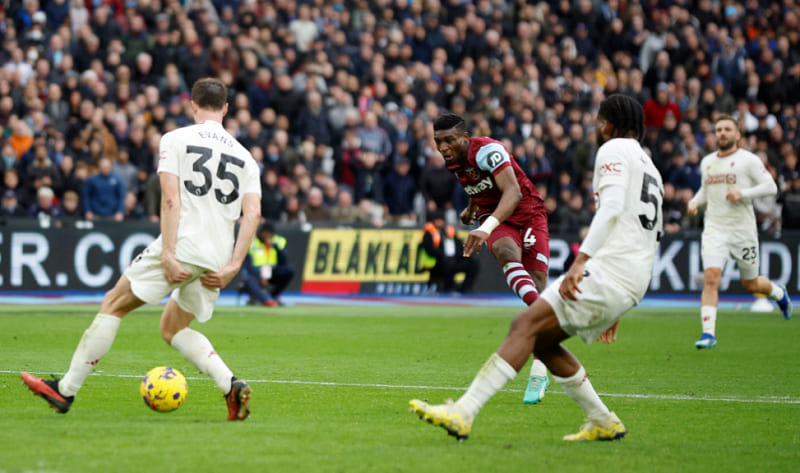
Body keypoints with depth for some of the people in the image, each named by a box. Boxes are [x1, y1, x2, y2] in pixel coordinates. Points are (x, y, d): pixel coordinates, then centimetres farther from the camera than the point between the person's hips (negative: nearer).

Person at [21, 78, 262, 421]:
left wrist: (169, 254, -15)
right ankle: (232, 386, 0)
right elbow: (252, 213, 3)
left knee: (113, 305, 7)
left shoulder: (175, 139, 3)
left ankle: (66, 390, 7)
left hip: (182, 247, -5)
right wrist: (233, 266, 2)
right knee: (172, 329, 21)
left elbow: (170, 199, -9)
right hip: (217, 258, 5)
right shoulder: (244, 156, 15)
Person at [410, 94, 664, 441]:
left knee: (526, 325, -15)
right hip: (630, 287, 9)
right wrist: (615, 312, 34)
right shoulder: (650, 169, 29)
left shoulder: (613, 151, 1)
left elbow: (612, 207, -18)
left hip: (607, 270, -9)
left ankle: (463, 413, -26)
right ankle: (602, 423, 13)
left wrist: (580, 261, -26)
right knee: (541, 341, 13)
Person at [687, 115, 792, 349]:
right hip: (714, 230, 3)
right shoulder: (707, 162, 11)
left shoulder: (748, 160, -4)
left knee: (750, 284, 10)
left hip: (742, 230, -3)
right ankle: (708, 334, -18)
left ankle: (779, 293, 45)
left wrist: (742, 193, -20)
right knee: (710, 277, -16)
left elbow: (771, 187, -8)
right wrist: (694, 202, 6)